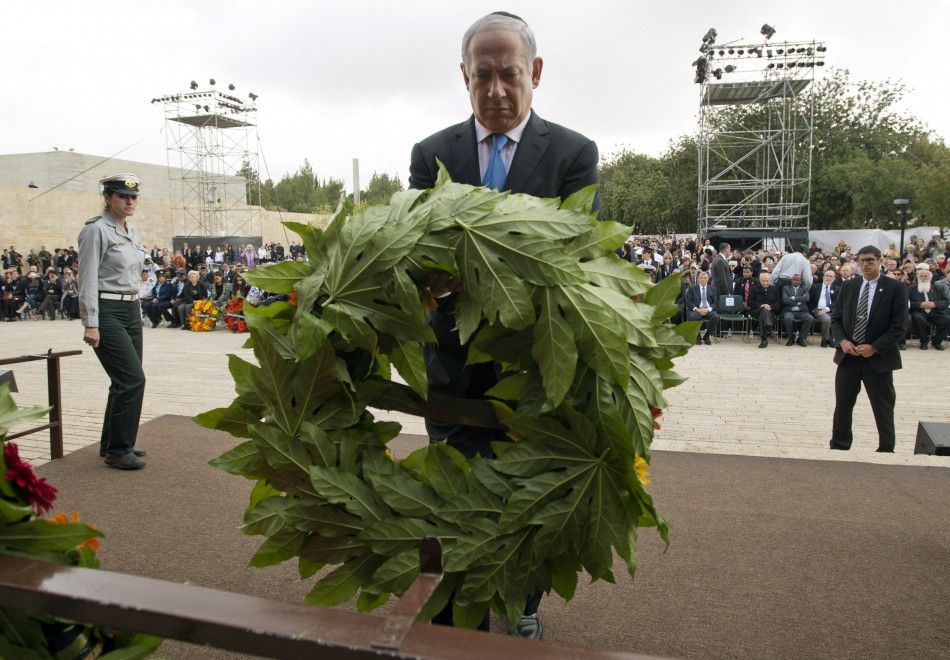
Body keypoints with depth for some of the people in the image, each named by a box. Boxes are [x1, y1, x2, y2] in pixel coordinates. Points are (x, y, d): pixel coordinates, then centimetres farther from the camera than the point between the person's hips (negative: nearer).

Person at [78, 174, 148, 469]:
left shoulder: (132, 231, 14)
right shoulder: (96, 230, -10)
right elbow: (88, 280, -14)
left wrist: (138, 312, 19)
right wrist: (91, 323, -18)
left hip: (132, 311, 8)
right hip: (107, 312, -8)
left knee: (125, 381, 12)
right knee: (133, 379, -11)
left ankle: (112, 443, 25)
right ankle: (119, 450, 1)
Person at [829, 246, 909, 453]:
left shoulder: (896, 288, -6)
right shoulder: (848, 286, 6)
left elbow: (899, 326, -9)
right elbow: (836, 318, 9)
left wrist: (874, 348, -16)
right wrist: (842, 341, -8)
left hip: (878, 358, -3)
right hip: (848, 355, 4)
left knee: (883, 408, 6)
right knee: (842, 405, 10)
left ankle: (886, 449, 19)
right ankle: (839, 446, 22)